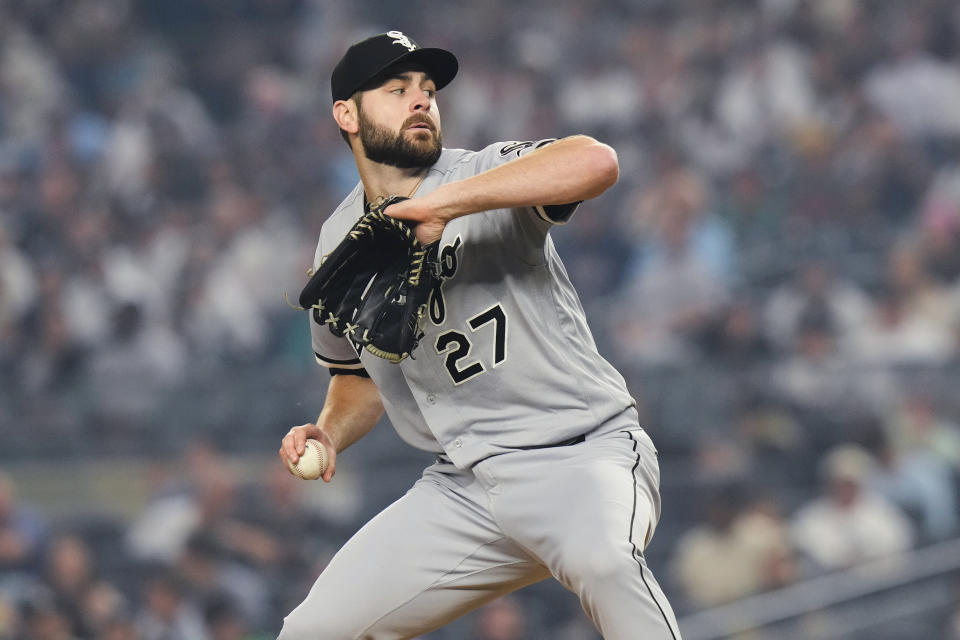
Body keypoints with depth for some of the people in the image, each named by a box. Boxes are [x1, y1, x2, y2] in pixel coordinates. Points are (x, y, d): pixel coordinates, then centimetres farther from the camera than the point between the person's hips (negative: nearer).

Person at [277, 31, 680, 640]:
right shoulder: (339, 248, 10)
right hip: (464, 487, 6)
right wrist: (329, 433, 4)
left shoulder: (483, 176, -8)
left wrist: (441, 205, -32)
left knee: (602, 557, -38)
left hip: (586, 452, -6)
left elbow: (596, 162, -30)